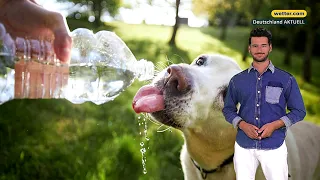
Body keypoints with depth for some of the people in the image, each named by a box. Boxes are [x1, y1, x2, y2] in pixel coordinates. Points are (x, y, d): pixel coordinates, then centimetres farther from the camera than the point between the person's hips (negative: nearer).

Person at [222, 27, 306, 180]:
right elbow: (228, 109, 10)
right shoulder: (237, 80, 5)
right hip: (243, 146, 2)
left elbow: (299, 111, 2)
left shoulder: (286, 79, 0)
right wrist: (242, 125, -10)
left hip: (274, 146, -1)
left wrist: (274, 125, -13)